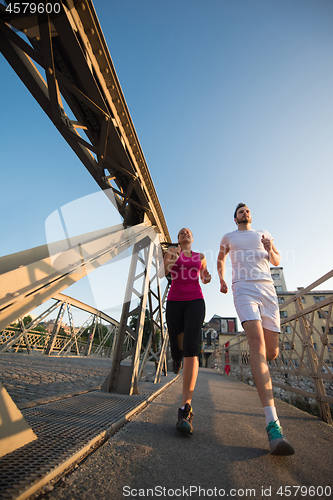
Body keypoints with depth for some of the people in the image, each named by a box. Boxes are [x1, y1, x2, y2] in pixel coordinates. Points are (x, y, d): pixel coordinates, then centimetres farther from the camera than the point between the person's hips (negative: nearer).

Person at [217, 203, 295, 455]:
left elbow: (277, 261, 22)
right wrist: (221, 280, 22)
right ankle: (273, 424, -26)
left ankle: (258, 365, 41)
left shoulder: (263, 234, 24)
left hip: (268, 290, 3)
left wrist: (270, 249, 0)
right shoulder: (228, 237, 20)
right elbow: (221, 259, 35)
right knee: (257, 344, -23)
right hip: (244, 290, -3)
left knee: (272, 352, 4)